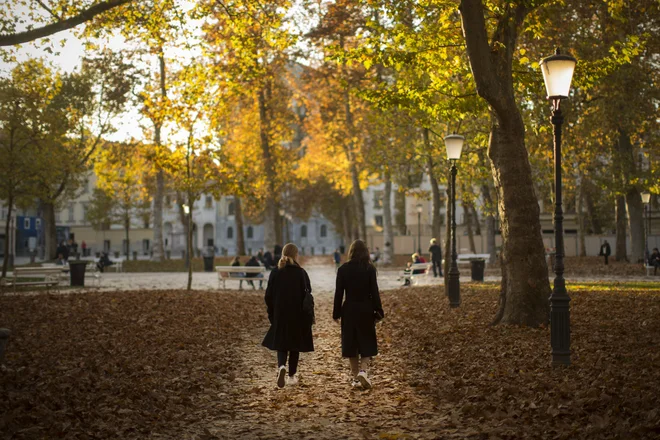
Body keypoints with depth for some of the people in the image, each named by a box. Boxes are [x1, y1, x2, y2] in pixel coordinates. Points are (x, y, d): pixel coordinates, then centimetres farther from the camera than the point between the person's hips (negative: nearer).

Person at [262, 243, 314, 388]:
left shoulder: (275, 272, -3)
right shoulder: (301, 273, -10)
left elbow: (269, 295, 1)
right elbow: (307, 295, -8)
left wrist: (271, 314, 11)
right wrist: (309, 317, 0)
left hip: (280, 315, 1)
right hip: (298, 316, -1)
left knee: (281, 343, 10)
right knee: (295, 345, 11)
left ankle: (281, 366, -18)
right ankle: (292, 376, 16)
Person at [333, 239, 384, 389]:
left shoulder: (343, 269, -3)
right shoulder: (370, 268, -6)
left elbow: (339, 292, -2)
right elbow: (374, 291, -6)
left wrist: (336, 313, 5)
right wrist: (378, 311, 2)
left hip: (349, 309, 1)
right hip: (366, 309, -1)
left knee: (351, 342, 10)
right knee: (367, 342, 8)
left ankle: (355, 376, 15)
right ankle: (363, 370, -14)